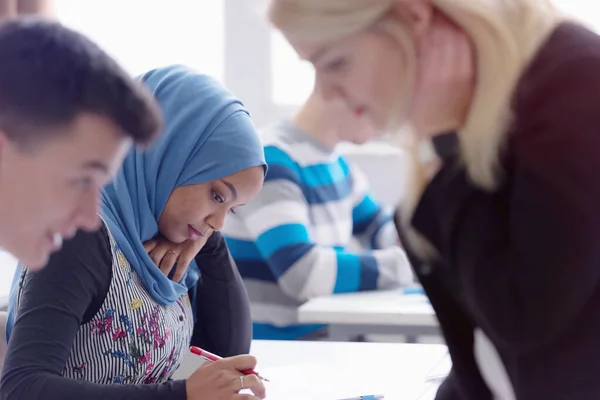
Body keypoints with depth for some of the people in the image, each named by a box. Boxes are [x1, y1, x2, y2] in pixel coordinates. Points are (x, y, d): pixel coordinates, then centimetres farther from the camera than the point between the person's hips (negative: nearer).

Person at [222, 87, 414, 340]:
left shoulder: (336, 162, 7)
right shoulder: (272, 162, -19)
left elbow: (378, 230, 22)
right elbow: (304, 272, -29)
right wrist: (408, 261, -20)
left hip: (325, 337, 8)